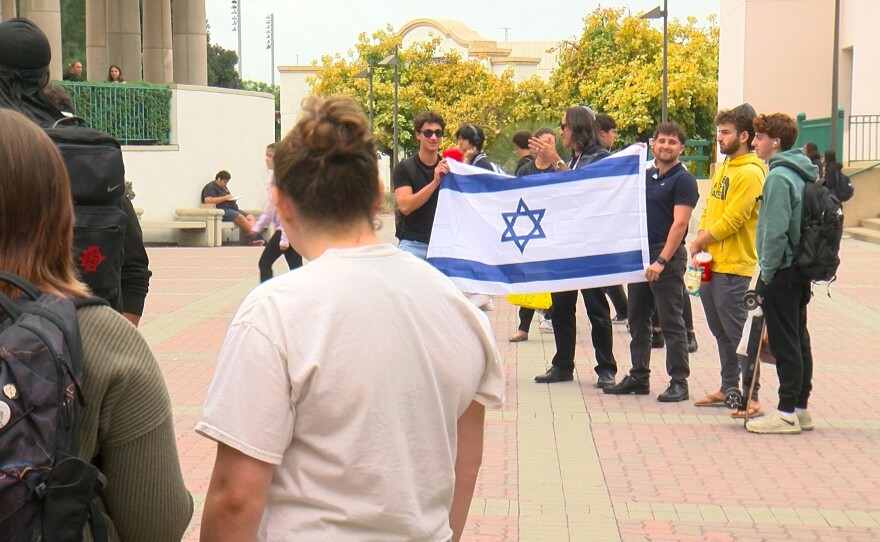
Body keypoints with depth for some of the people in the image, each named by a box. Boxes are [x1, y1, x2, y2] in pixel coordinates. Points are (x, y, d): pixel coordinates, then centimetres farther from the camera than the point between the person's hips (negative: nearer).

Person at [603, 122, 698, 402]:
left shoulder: (683, 180, -7)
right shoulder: (644, 177, 14)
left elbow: (679, 223, -15)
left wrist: (661, 261, -21)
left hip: (667, 257, -8)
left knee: (671, 323, -4)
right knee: (638, 321, 12)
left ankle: (679, 381, 2)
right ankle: (638, 377, 21)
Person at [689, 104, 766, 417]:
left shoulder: (750, 173, -13)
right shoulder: (722, 168, 16)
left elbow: (731, 221, -19)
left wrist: (700, 241, -7)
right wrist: (700, 244, 0)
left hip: (734, 268, -9)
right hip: (710, 263, 9)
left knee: (739, 333, -5)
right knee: (721, 332, 16)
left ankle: (751, 397, 0)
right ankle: (728, 389, 26)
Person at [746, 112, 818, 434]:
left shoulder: (778, 176, -17)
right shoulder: (802, 175, 12)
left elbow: (775, 231, -22)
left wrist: (767, 272, -14)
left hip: (781, 272, -9)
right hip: (800, 270, 9)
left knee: (784, 344, -4)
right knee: (799, 341, 13)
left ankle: (787, 413, 1)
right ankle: (800, 408, 20)